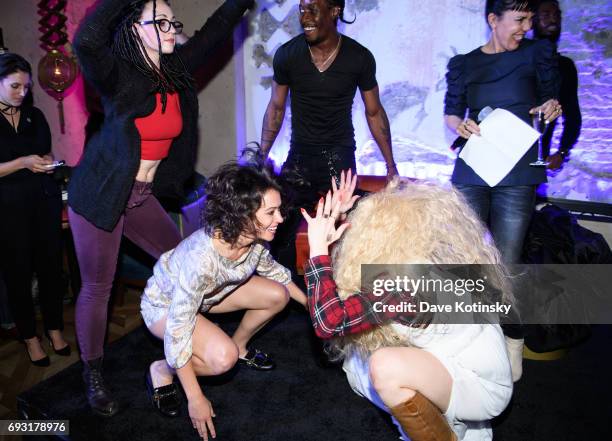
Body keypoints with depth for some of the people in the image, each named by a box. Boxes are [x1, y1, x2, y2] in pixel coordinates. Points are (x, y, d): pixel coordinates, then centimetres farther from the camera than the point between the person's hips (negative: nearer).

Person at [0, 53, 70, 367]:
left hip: (45, 200, 3)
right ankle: (29, 337, 21)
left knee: (51, 266, 5)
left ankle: (55, 328, 22)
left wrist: (48, 163, -2)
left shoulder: (35, 116, 9)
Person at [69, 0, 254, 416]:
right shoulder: (116, 73, -16)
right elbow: (86, 41, -37)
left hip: (142, 196, 6)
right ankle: (93, 374, 25)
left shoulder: (177, 70, 1)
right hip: (99, 195, -6)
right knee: (97, 288, 4)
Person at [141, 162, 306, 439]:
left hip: (208, 293, 6)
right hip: (164, 304, -6)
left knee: (278, 294, -10)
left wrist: (309, 303, 9)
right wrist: (195, 400, -27)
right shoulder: (201, 257, -41)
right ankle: (161, 371, 0)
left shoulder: (255, 237, -21)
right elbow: (177, 331, -34)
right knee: (223, 358, -30)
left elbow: (270, 268, 4)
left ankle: (239, 346, 16)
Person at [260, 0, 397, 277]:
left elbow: (374, 112, 2)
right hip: (299, 157, 2)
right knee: (280, 228, -1)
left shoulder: (359, 57, -8)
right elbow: (276, 108, 6)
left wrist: (391, 166, 1)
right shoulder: (287, 54, -6)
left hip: (340, 157, -1)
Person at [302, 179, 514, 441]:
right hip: (456, 365, 8)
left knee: (385, 365, -32)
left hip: (481, 387, -8)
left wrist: (318, 247, -26)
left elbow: (329, 320, -35)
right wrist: (341, 222, 6)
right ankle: (449, 418, 18)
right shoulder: (416, 258, -6)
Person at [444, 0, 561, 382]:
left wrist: (553, 108, -6)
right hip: (471, 171, 2)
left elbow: (552, 100, 17)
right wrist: (461, 125, -9)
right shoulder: (462, 64, 11)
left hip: (518, 174, -1)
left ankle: (512, 342, 17)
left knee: (506, 266, -4)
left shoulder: (539, 52, 10)